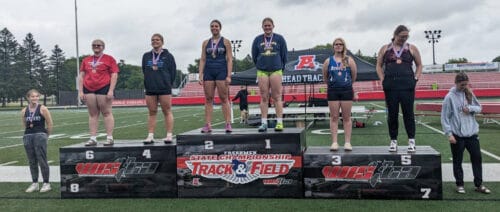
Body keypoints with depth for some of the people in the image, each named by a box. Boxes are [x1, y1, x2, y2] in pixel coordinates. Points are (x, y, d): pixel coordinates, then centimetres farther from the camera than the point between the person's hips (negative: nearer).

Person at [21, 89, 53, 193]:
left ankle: (46, 183, 2)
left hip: (40, 135, -5)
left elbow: (50, 123, -3)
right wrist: (29, 133, 16)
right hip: (28, 136, 5)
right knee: (32, 161, 8)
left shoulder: (42, 109, -6)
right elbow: (24, 124, 19)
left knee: (42, 160, -5)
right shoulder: (24, 111, 6)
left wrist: (46, 135, 4)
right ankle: (34, 183, 15)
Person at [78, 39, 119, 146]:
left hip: (104, 89, -4)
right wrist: (80, 91, 6)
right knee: (92, 114, 5)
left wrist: (111, 90, -12)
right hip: (89, 89, 5)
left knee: (106, 113, -3)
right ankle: (93, 138, 7)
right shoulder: (86, 60, 16)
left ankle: (110, 138, -2)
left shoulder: (109, 59, 2)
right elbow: (81, 76, 15)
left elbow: (114, 75, -4)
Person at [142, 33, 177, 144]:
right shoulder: (146, 56, 12)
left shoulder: (168, 56, 2)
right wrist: (148, 84, 6)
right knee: (152, 112, 6)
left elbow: (173, 72, 2)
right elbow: (144, 71, 14)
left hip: (164, 89, -3)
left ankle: (169, 135, 2)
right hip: (150, 89, 4)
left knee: (167, 112, -1)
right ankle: (150, 136, 8)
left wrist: (167, 84, 1)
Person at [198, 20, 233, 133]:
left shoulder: (225, 42, 4)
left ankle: (228, 124, -3)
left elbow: (230, 60, 0)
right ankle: (208, 125, 2)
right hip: (208, 72, 3)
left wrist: (229, 76, -10)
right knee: (208, 99, 1)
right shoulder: (206, 43, 12)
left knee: (224, 98, -4)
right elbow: (202, 60, 10)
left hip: (221, 71, -3)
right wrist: (200, 75, 0)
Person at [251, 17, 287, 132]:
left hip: (276, 71, -1)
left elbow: (284, 55, 8)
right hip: (262, 71, 2)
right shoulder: (258, 39, 8)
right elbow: (254, 55, 13)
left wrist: (281, 67, 10)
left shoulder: (279, 38, 4)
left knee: (277, 97, -3)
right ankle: (264, 123, 4)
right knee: (264, 97, 1)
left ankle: (279, 122, -1)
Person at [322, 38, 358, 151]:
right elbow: (325, 77, 10)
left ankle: (347, 142, 7)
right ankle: (334, 142, 5)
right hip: (333, 91, 1)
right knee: (334, 117, 2)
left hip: (346, 91, -1)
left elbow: (354, 75, 6)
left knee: (346, 117, 3)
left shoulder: (349, 60, 1)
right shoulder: (328, 61, 4)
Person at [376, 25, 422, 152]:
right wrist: (382, 80, 1)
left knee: (408, 113, -2)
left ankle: (411, 140, 5)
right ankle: (393, 141, 11)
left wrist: (415, 78, 3)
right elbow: (379, 65, 14)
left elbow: (419, 65, 16)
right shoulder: (385, 49, 12)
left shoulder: (412, 49, 11)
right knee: (392, 113, 3)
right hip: (390, 86, 1)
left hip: (407, 86, 0)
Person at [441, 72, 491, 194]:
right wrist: (449, 134, -15)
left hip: (472, 133, 5)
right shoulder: (450, 97, -9)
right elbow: (445, 118, -10)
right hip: (457, 135, -5)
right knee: (457, 161, 6)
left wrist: (470, 108, -10)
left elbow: (479, 108, 12)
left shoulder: (469, 94, 6)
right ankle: (460, 185, 20)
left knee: (477, 158, 9)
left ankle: (479, 184, 21)